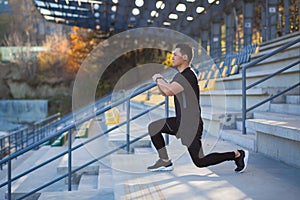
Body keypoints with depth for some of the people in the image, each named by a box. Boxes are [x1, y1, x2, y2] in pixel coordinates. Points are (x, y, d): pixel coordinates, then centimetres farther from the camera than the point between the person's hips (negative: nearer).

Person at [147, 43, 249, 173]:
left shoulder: (188, 76, -20)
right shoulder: (180, 75, 13)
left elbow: (169, 91, -34)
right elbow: (164, 92, 21)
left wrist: (158, 79, -15)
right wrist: (160, 81, 1)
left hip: (191, 125, -10)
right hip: (180, 121, 10)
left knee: (200, 162, -7)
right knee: (153, 127, 8)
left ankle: (238, 154, 4)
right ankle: (165, 161, 13)